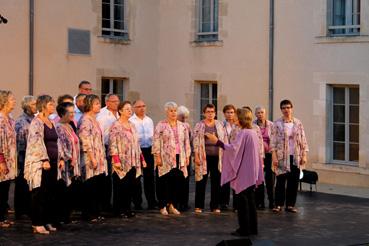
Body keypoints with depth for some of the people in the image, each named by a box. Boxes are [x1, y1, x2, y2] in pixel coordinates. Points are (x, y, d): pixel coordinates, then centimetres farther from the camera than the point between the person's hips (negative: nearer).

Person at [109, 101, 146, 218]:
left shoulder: (132, 126, 15)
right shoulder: (116, 126, -7)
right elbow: (112, 144, -14)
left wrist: (141, 159, 15)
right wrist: (116, 160, -21)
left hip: (133, 163, 6)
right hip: (122, 163, -6)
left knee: (131, 186, 6)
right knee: (121, 186, -1)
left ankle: (127, 208, 14)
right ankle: (118, 210, 8)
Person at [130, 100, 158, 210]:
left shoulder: (149, 120, 13)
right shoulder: (130, 121, -7)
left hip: (148, 150, 5)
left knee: (150, 177, 6)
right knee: (136, 177, 4)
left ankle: (152, 202, 9)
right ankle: (137, 202, 12)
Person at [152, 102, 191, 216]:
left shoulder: (182, 126, 15)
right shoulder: (161, 125, 0)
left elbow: (186, 142, 17)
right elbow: (156, 142, -4)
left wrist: (187, 156, 11)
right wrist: (157, 156, -10)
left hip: (179, 159, 4)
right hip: (166, 159, -4)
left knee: (177, 182, 1)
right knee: (164, 182, -3)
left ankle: (172, 205, 13)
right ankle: (163, 206, 7)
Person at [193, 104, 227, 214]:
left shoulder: (220, 125, 10)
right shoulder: (199, 125, 3)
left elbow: (225, 140, 10)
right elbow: (196, 141, -1)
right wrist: (196, 156, -9)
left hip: (217, 157, 2)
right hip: (204, 157, -2)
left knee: (216, 182, 5)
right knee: (201, 182, 0)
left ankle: (215, 206, 13)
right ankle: (198, 206, 8)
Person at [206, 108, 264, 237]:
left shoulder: (242, 133, -16)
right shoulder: (253, 133, 11)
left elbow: (233, 148, -28)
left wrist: (217, 141, -27)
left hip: (243, 172, -8)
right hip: (252, 173, 8)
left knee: (243, 201, -2)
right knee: (250, 200, 14)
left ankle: (244, 229, 1)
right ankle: (252, 228, 18)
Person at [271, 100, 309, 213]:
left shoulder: (298, 123, 7)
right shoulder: (277, 124, -1)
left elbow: (303, 140, 7)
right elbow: (273, 141, -4)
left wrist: (304, 155, 1)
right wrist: (274, 156, -11)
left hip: (295, 157, 3)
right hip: (282, 157, -3)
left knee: (293, 182, 4)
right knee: (281, 181, -2)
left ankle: (290, 205, 13)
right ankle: (278, 205, 5)